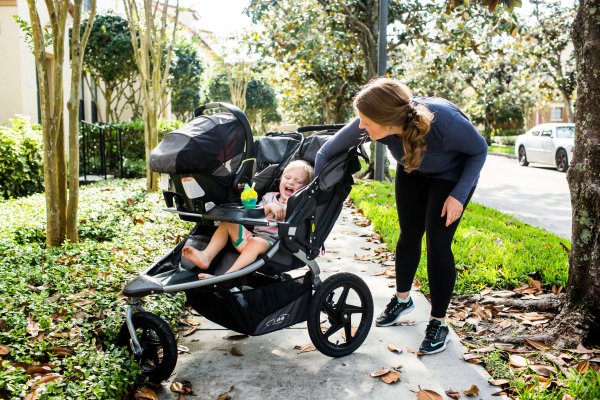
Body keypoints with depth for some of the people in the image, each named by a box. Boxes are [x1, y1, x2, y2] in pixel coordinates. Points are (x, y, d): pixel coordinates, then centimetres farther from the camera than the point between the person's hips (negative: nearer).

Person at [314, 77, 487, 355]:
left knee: (437, 243, -9)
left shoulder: (444, 120, -42)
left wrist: (458, 195, -25)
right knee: (409, 235, 10)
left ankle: (439, 323, 8)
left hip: (453, 174, -3)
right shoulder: (369, 124, -33)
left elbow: (479, 150, -20)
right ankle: (402, 299, 34)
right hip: (412, 171, 4)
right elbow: (327, 153, -18)